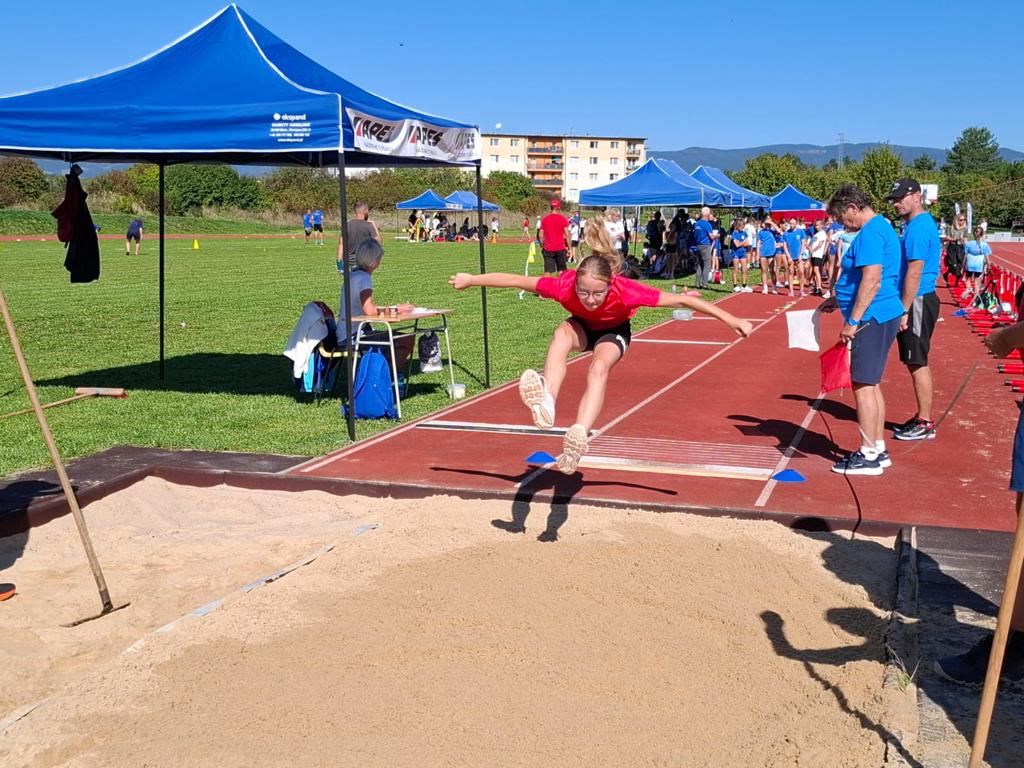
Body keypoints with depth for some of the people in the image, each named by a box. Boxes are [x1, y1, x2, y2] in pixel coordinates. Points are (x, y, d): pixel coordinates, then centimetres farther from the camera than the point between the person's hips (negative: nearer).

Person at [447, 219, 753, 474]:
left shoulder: (625, 290, -40)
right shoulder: (564, 285, -36)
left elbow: (681, 299, -35)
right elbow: (514, 280, -24)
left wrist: (731, 319, -33)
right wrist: (471, 279, -14)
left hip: (613, 332, -1)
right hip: (582, 326, 2)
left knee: (599, 367, -33)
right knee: (562, 333, -34)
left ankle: (578, 438, -47)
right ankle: (547, 403, -53)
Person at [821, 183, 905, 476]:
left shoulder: (870, 233, -16)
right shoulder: (881, 227, 17)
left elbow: (872, 280, -25)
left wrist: (853, 321, -23)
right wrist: (838, 300, 26)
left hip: (871, 320, -11)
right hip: (880, 317, 11)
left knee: (864, 385, -6)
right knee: (871, 384, 15)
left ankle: (869, 455, -1)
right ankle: (878, 449, 22)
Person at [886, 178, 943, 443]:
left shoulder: (918, 227, -17)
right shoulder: (920, 223, 15)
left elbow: (914, 272, -21)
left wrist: (904, 310, -21)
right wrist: (904, 308, 21)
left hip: (917, 302, -10)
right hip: (917, 301, 10)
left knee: (917, 363, -5)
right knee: (916, 362, 15)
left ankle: (925, 424, 2)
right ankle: (922, 418, 23)